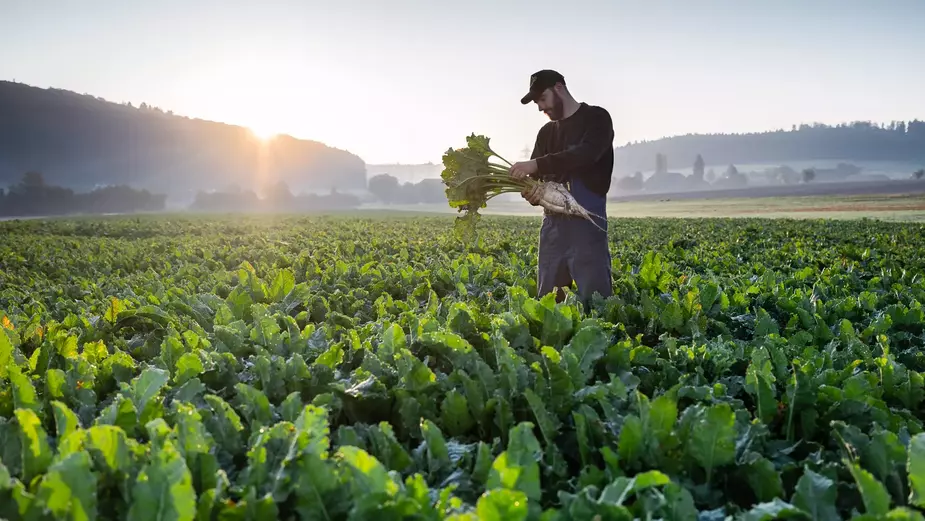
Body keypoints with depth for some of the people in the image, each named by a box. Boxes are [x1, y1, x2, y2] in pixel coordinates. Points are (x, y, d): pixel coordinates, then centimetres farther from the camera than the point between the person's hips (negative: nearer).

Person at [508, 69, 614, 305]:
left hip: (587, 220, -6)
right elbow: (534, 177, 13)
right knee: (546, 297, 8)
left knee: (595, 298, -8)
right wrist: (531, 192, -12)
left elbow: (586, 154, -19)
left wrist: (537, 163, -25)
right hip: (553, 220, 6)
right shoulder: (546, 132, 19)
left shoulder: (596, 118, 0)